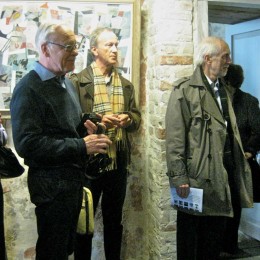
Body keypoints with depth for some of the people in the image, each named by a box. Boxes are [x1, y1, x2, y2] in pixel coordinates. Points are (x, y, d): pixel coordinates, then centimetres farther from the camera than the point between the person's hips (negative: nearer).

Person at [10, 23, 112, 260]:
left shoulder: (66, 83, 12)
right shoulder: (29, 89, -17)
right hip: (52, 185, -8)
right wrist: (82, 146, -23)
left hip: (74, 179, 8)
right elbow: (27, 144, -24)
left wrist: (84, 124, 1)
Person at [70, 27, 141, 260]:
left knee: (114, 220, 17)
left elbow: (137, 117, 16)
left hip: (118, 160, 5)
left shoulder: (126, 84, 14)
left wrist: (128, 119, -5)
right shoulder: (78, 81, -4)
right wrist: (97, 121, -20)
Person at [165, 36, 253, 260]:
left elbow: (231, 133, 12)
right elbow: (174, 139, -14)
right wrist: (179, 178, -18)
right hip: (196, 179, -6)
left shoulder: (223, 90, 13)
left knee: (214, 242, 18)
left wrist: (240, 170, 8)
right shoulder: (185, 90, -9)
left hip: (223, 178, 7)